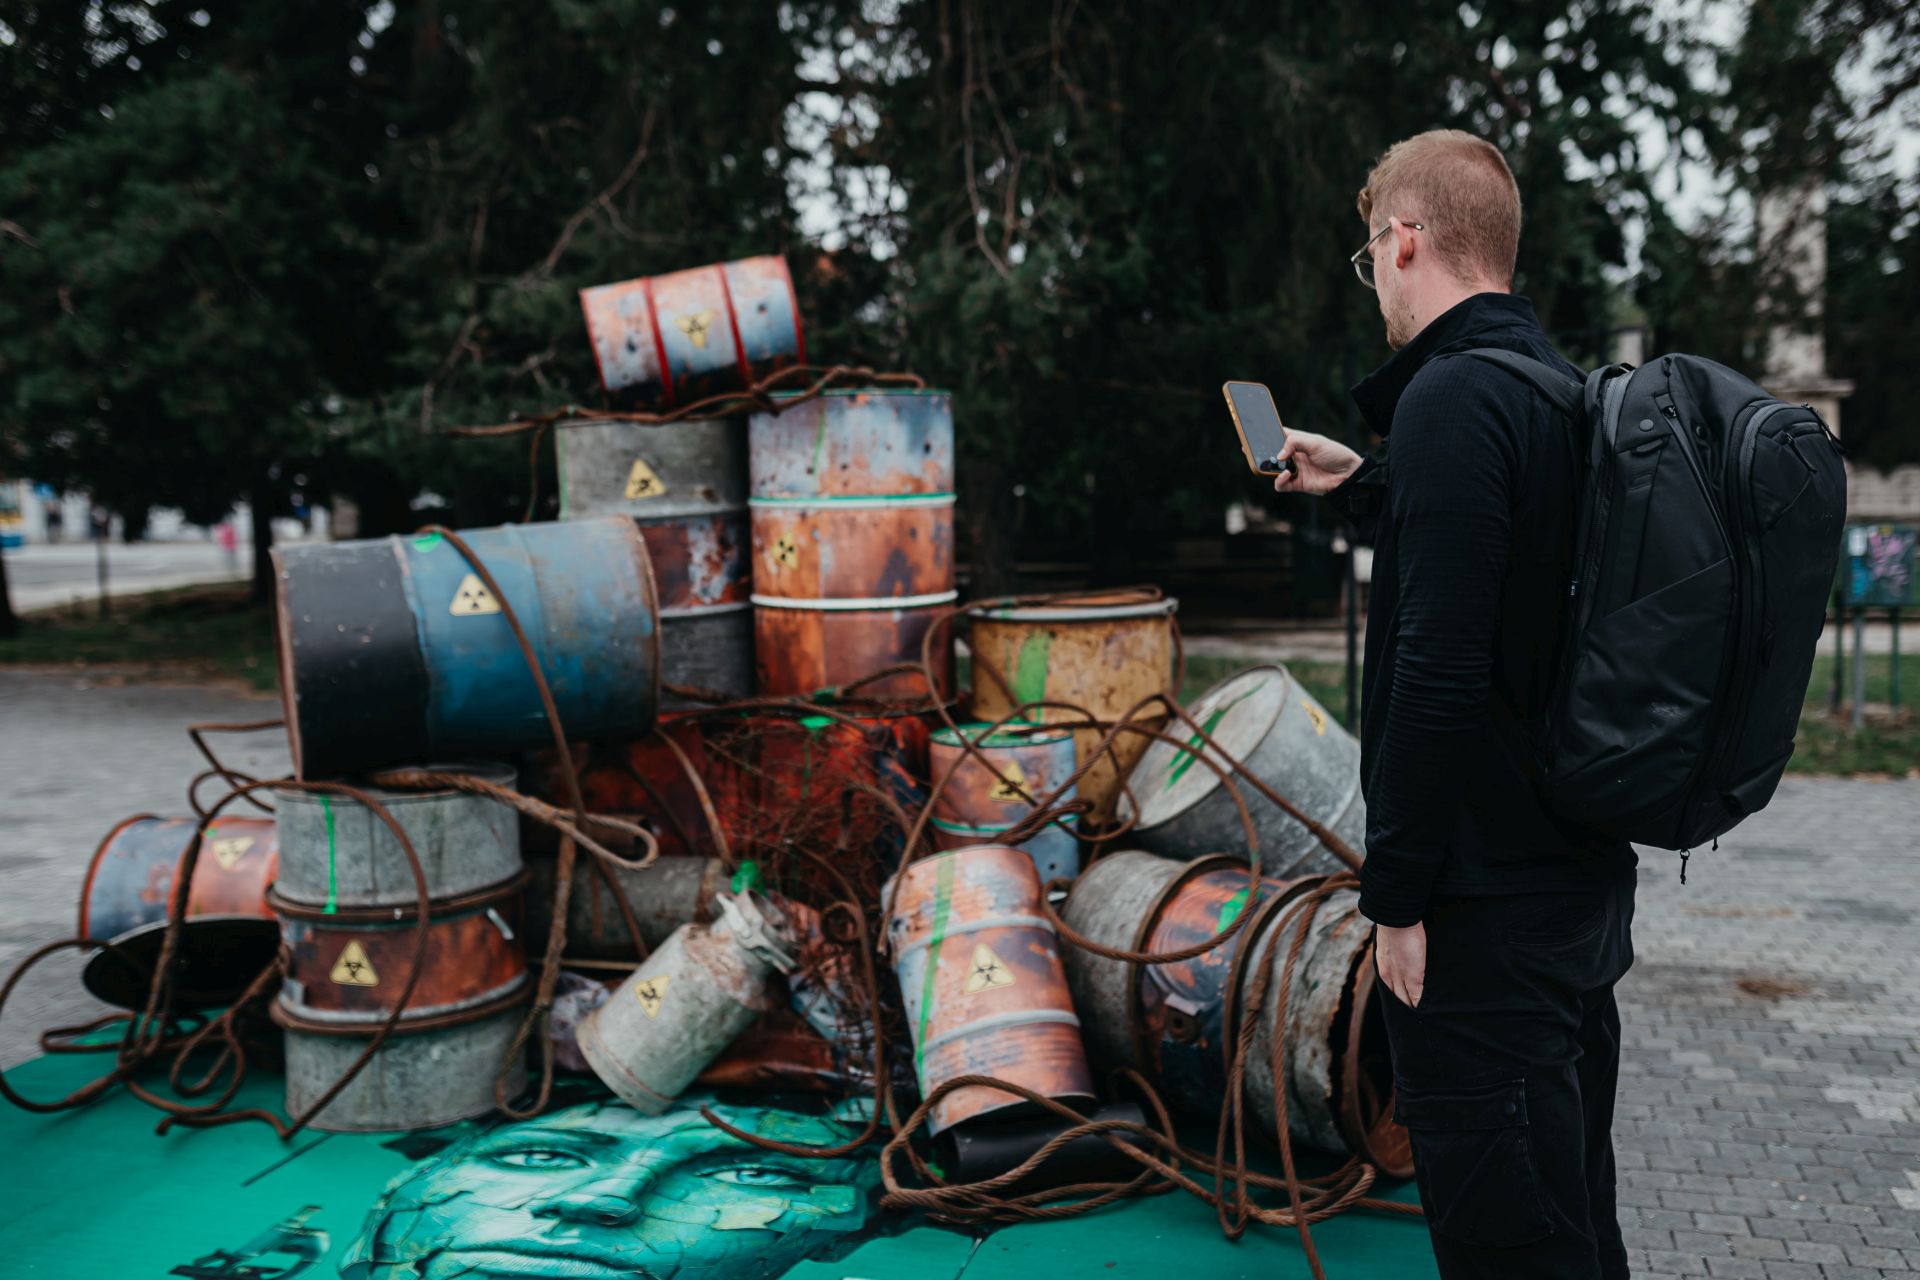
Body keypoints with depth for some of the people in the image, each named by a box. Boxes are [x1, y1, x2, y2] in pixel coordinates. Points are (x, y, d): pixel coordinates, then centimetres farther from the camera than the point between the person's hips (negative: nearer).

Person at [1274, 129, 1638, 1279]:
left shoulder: (1454, 395, -17)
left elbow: (1440, 665, -24)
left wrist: (1398, 893, -18)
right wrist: (1362, 485, 34)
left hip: (1489, 905, -10)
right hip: (1586, 880, 10)